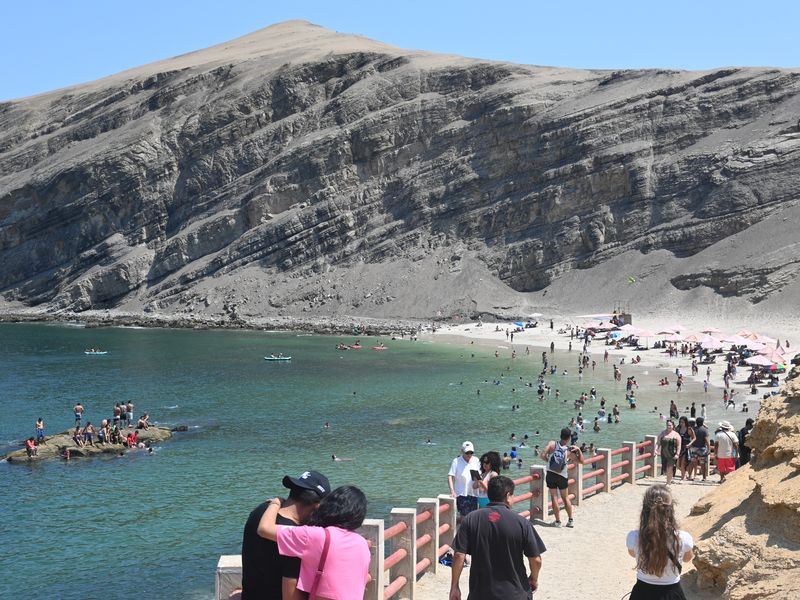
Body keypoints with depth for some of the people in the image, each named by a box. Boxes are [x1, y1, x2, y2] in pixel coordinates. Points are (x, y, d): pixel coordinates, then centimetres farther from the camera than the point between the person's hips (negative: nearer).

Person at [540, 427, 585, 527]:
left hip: (551, 475, 0)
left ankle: (557, 521, 8)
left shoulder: (552, 444, -10)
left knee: (554, 497, 5)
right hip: (562, 477, 0)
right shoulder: (569, 451, -8)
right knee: (565, 498, 16)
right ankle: (570, 520, 23)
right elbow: (581, 461, 1)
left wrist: (549, 460, 3)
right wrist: (579, 450, -3)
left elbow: (542, 455, -15)